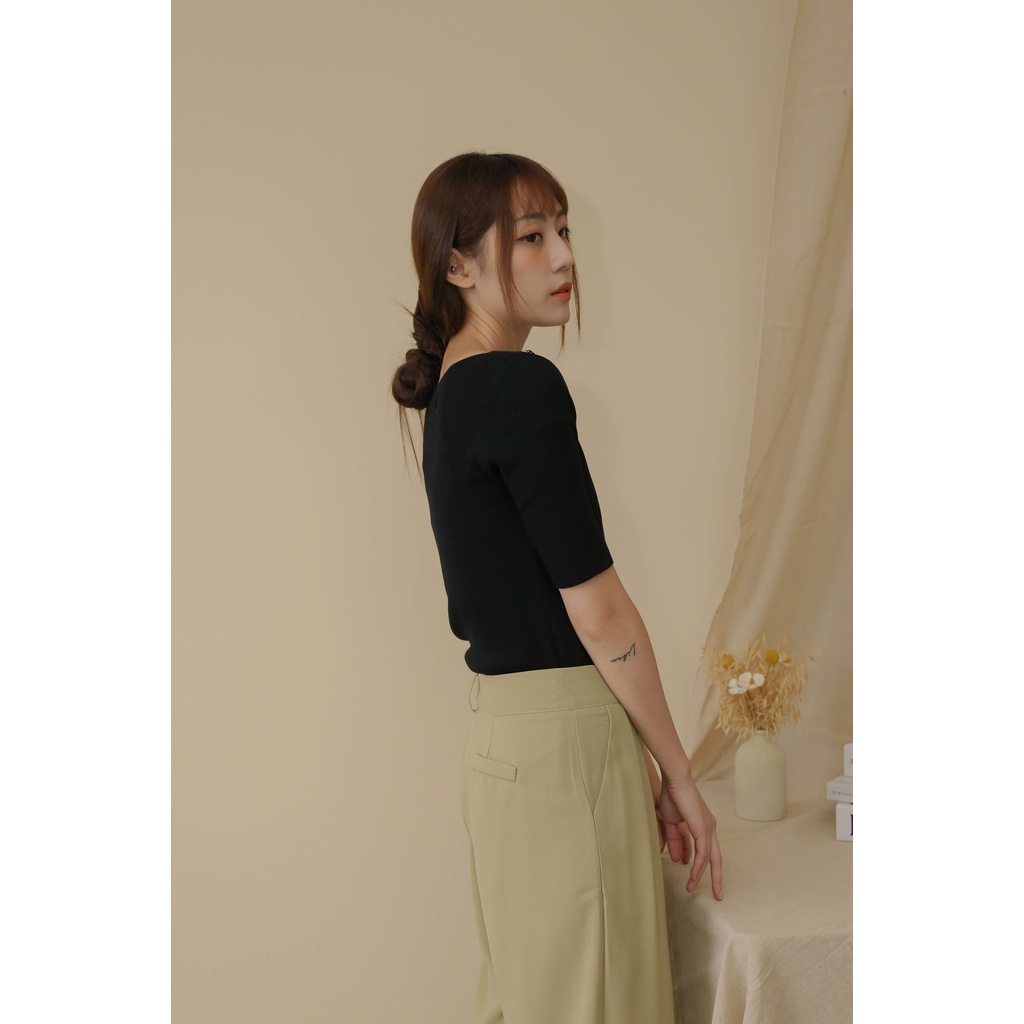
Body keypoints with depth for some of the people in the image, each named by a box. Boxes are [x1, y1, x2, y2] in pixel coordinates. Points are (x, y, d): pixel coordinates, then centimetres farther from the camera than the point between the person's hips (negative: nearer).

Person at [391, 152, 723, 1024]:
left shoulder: (452, 390, 11)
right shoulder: (523, 387, -16)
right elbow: (598, 611, -16)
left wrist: (638, 761, 15)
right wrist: (679, 773, -5)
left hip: (504, 734, 9)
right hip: (565, 746, -9)